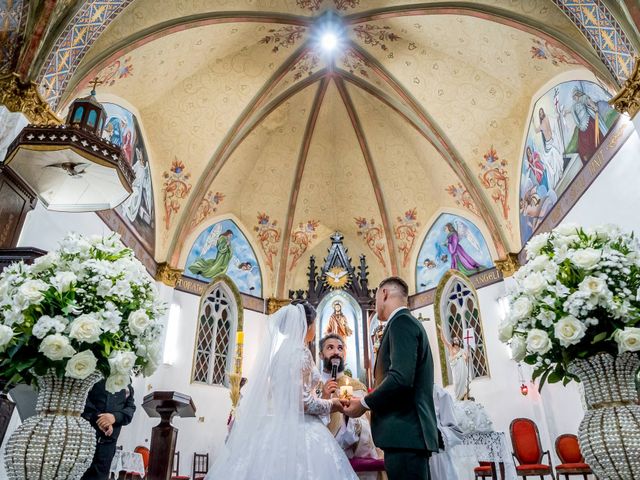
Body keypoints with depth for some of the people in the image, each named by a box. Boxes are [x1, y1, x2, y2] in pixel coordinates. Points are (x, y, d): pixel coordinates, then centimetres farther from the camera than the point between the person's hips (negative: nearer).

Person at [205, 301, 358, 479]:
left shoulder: (278, 349, 10)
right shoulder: (301, 352, -14)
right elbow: (304, 401, -18)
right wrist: (331, 405, -2)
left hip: (276, 427, 8)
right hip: (298, 429, -8)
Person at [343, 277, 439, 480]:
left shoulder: (401, 321, -10)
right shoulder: (409, 322, 20)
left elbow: (400, 378, -23)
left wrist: (364, 403, -10)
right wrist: (372, 401, 20)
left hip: (405, 432, -10)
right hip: (411, 431, 10)